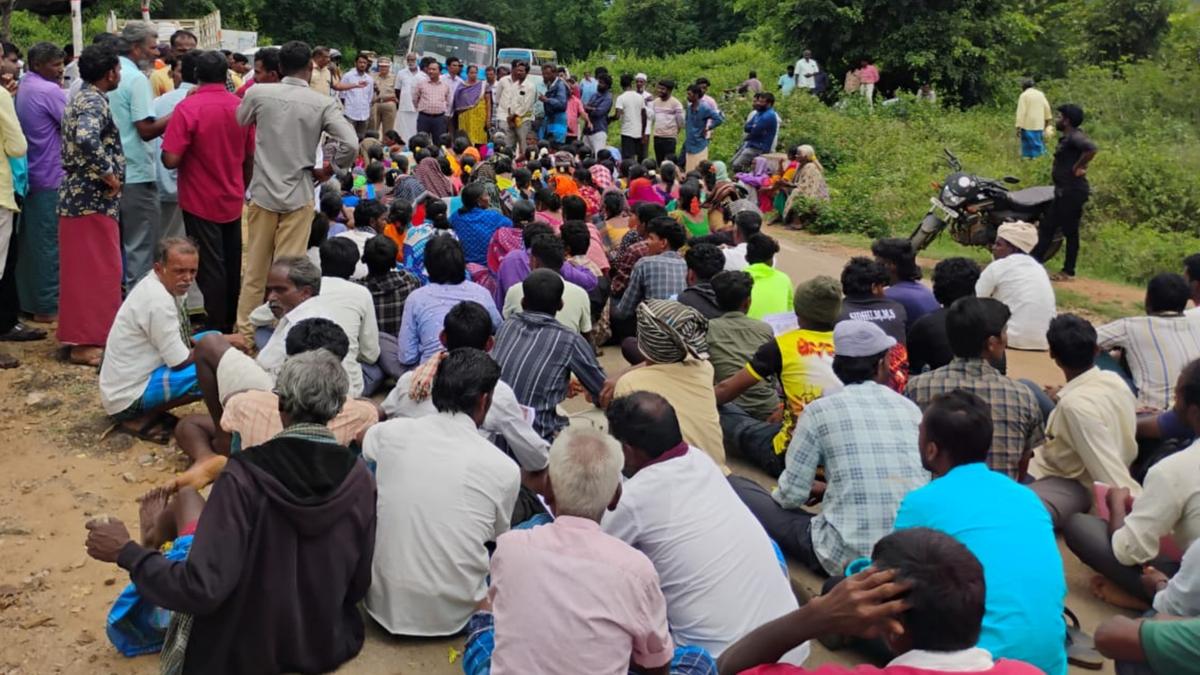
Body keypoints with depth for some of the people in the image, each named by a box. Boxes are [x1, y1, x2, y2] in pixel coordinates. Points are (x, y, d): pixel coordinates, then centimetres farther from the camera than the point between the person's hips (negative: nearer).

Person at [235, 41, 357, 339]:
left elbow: (237, 126, 12)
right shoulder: (323, 103, -8)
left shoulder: (258, 93, -3)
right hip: (298, 196, -2)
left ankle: (244, 331, 23)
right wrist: (329, 169, 0)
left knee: (255, 270, 13)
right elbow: (350, 144, -16)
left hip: (262, 193, 2)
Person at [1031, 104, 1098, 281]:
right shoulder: (1066, 137, 13)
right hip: (1063, 191, 10)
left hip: (1072, 192, -10)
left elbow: (1092, 148, -33)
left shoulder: (1075, 137, -16)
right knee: (1047, 226, 12)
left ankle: (1068, 272, 6)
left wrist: (1078, 168, -23)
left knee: (1070, 232, -2)